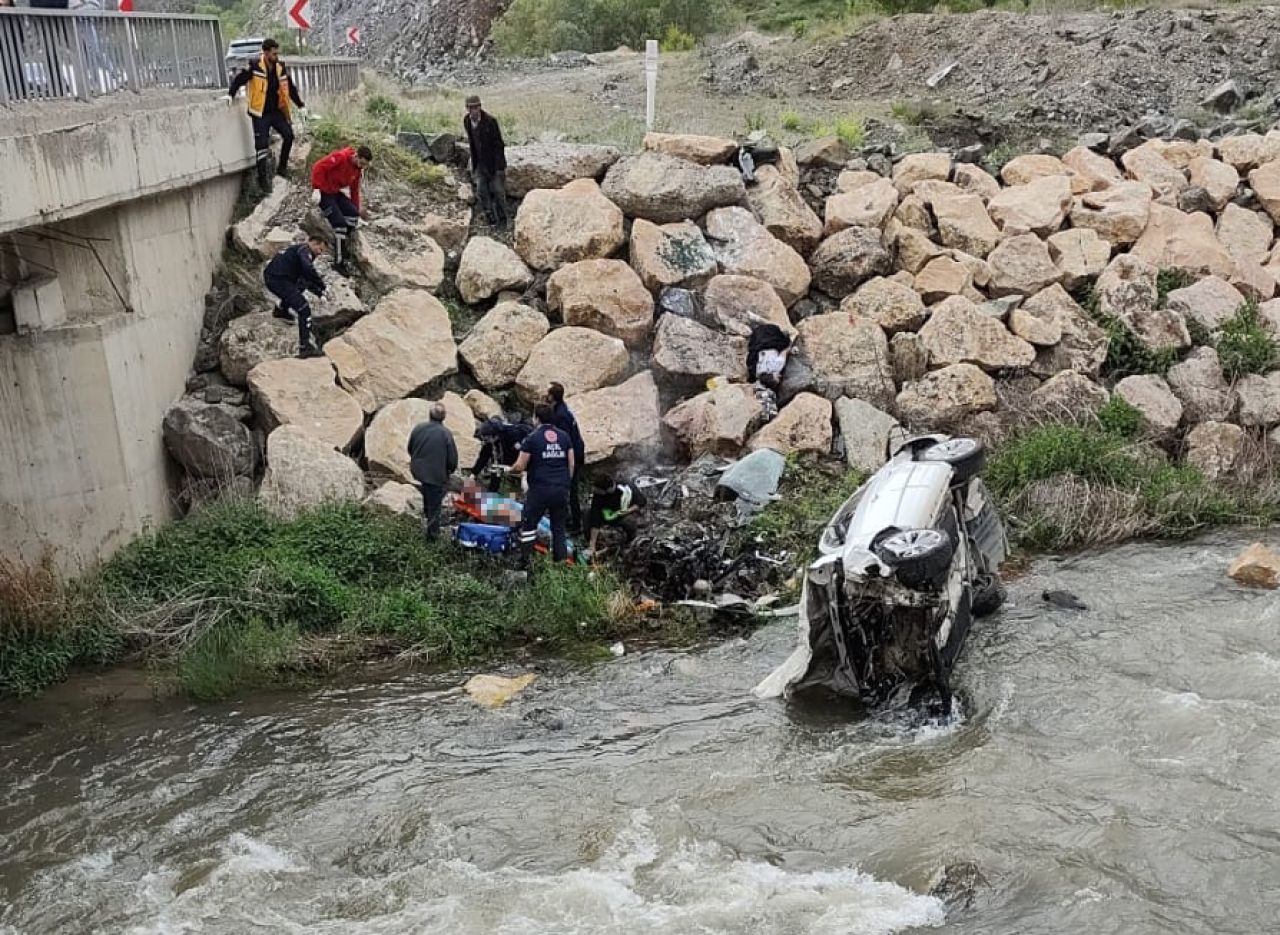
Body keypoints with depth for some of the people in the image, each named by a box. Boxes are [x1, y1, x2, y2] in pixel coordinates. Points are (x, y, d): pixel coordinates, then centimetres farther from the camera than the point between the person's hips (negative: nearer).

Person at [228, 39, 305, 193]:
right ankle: (263, 178, 3)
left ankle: (282, 167, 8)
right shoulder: (255, 67, -13)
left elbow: (290, 87, 11)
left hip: (277, 111, 4)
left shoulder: (281, 68, 2)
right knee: (262, 145, -6)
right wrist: (231, 95, -16)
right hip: (261, 113, -4)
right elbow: (238, 80, -9)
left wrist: (300, 105, 14)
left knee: (288, 135, -11)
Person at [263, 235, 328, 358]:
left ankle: (281, 310, 42)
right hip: (279, 280, -10)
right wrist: (322, 286, -15)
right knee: (304, 309, -15)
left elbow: (306, 277, 29)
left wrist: (319, 292, 20)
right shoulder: (304, 249, -5)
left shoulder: (299, 249, 25)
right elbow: (309, 269, -25)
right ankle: (305, 347, -22)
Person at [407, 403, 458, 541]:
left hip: (418, 470, 4)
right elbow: (453, 458, -13)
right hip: (436, 473, -4)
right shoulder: (446, 434, -18)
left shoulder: (418, 428, -7)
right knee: (434, 504, 10)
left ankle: (426, 514, 33)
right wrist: (449, 470, 9)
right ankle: (433, 533, 19)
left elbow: (410, 449, 6)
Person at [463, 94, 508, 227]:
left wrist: (500, 167, -19)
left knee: (498, 192, 1)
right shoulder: (466, 121, -2)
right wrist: (474, 164, 14)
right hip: (481, 163, 6)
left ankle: (502, 220, 17)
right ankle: (492, 220, 12)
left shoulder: (490, 121, -20)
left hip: (495, 161, -5)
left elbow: (498, 144, -17)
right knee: (481, 192, 2)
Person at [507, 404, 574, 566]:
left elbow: (520, 466, -6)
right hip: (561, 490, 4)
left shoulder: (532, 438, -6)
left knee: (528, 525, 7)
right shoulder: (564, 436, 6)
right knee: (559, 527, 12)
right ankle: (561, 563, 11)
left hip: (539, 490, -4)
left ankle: (524, 563, 2)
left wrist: (509, 470, 14)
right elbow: (571, 464, 8)